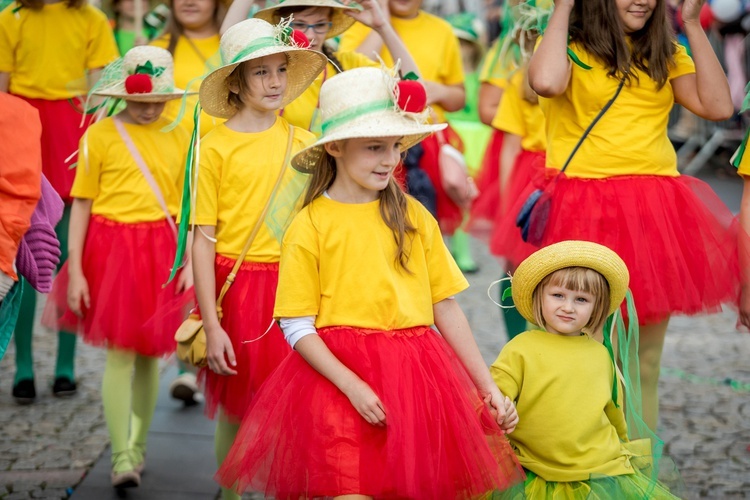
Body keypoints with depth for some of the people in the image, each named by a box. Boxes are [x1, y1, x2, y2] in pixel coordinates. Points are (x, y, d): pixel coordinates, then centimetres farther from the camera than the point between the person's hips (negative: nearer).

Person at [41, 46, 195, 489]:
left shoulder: (178, 137, 4)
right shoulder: (101, 135, -3)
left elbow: (187, 205, 8)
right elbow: (82, 204, -1)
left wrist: (190, 263, 1)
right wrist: (75, 270, -4)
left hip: (162, 250, 3)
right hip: (112, 247, -3)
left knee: (151, 352, 10)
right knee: (120, 353, -5)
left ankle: (138, 447, 26)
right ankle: (122, 457, -1)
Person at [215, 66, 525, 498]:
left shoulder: (412, 216, 8)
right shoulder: (310, 226, -3)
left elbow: (446, 306, 11)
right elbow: (297, 328, -5)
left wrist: (489, 387, 8)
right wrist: (353, 386, -16)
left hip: (417, 376, 4)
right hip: (340, 373, -3)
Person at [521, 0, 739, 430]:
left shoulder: (666, 55, 15)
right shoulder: (569, 47, 2)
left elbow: (719, 106, -1)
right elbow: (545, 82, -23)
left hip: (655, 209, 4)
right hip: (586, 210, -4)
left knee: (645, 357, 9)